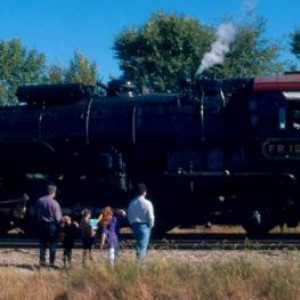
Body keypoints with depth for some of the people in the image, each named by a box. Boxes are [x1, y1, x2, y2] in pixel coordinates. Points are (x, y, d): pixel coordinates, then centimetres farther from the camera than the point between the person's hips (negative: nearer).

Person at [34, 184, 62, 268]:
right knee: (52, 244, 5)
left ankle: (42, 261, 12)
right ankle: (52, 262, 3)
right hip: (52, 225, -4)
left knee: (42, 243, 14)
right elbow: (58, 217, -12)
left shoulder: (39, 201, -3)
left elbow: (35, 212, 7)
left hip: (41, 224, 4)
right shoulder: (54, 203, -17)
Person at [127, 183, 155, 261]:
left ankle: (138, 259, 20)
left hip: (134, 226, 5)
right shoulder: (147, 203, -12)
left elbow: (129, 215, 7)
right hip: (144, 226, -5)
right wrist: (151, 225, 5)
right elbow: (151, 217, -11)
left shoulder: (132, 203, 2)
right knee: (143, 246, -2)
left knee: (139, 244, 20)